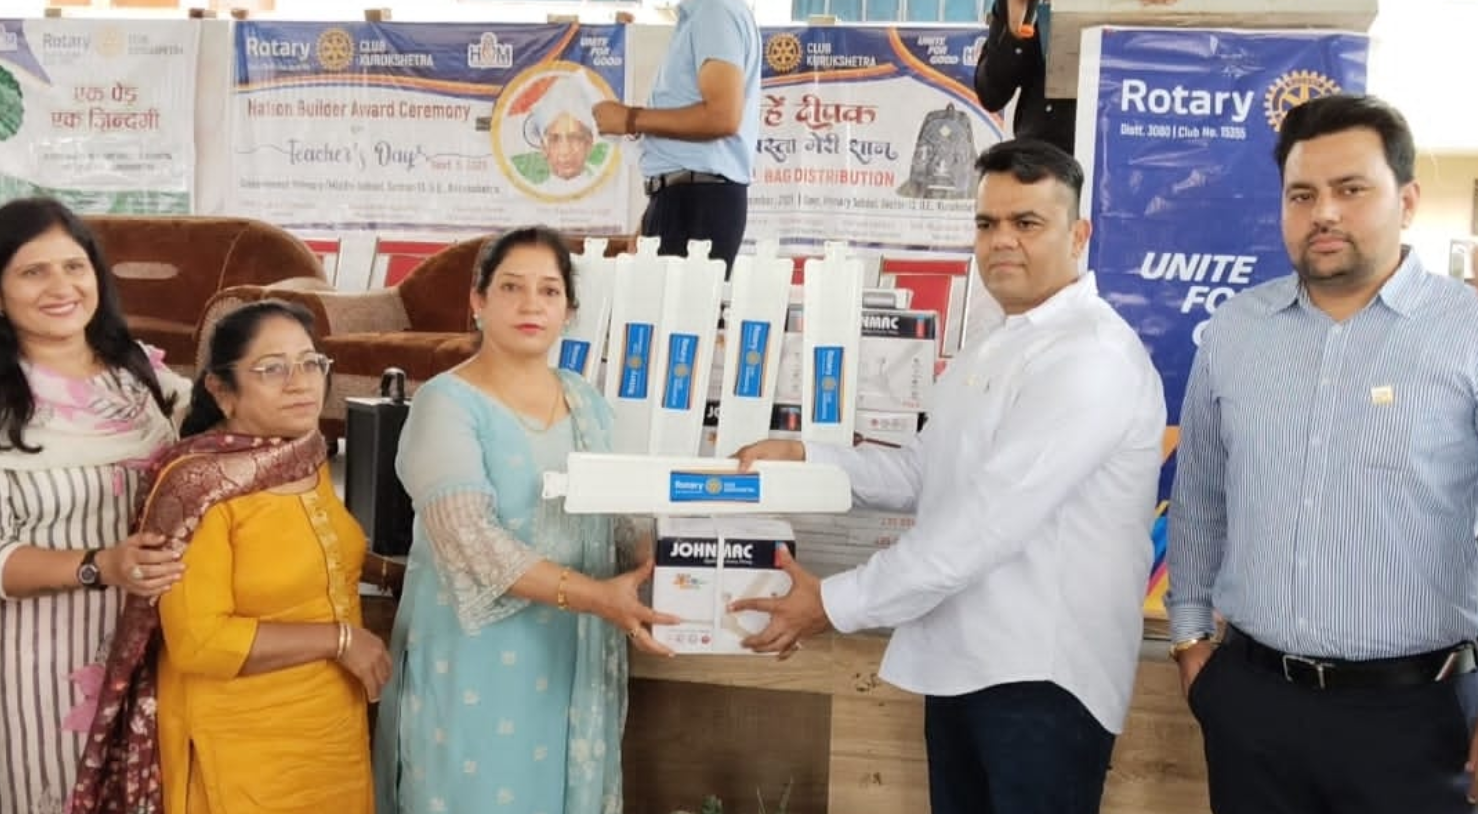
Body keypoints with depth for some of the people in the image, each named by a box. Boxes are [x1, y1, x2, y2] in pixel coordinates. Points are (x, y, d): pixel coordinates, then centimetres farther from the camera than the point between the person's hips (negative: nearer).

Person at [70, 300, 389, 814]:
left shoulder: (308, 458, 2)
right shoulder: (199, 485, -18)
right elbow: (198, 642, -22)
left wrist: (354, 646, 5)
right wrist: (339, 639, -19)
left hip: (331, 722, 7)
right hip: (242, 741, -6)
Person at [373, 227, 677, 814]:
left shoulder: (586, 402, 9)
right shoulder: (447, 403, -10)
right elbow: (470, 540, -22)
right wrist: (594, 596, -29)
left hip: (572, 657, 5)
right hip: (477, 662, -5)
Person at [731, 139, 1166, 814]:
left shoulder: (1092, 357, -18)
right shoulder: (994, 349, 15)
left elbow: (988, 521, -24)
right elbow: (922, 475, 16)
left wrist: (836, 604, -18)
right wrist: (803, 457, 2)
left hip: (1041, 675, -9)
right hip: (961, 661, 9)